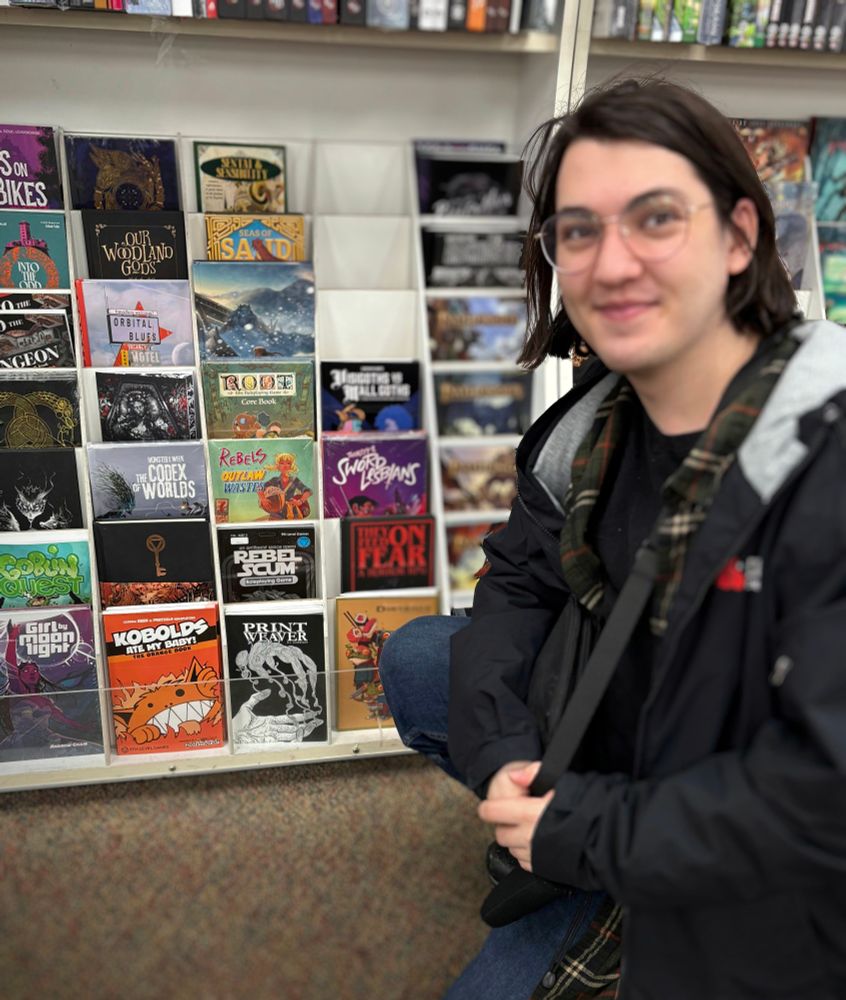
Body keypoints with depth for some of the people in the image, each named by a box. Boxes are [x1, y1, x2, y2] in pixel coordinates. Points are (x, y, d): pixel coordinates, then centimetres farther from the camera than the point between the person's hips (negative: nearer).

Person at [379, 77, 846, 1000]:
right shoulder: (589, 427, -8)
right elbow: (517, 581, 2)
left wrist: (584, 834, -23)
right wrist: (502, 753, -15)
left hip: (762, 889, -6)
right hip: (629, 748, 7)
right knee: (416, 660, 3)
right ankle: (610, 899, 9)